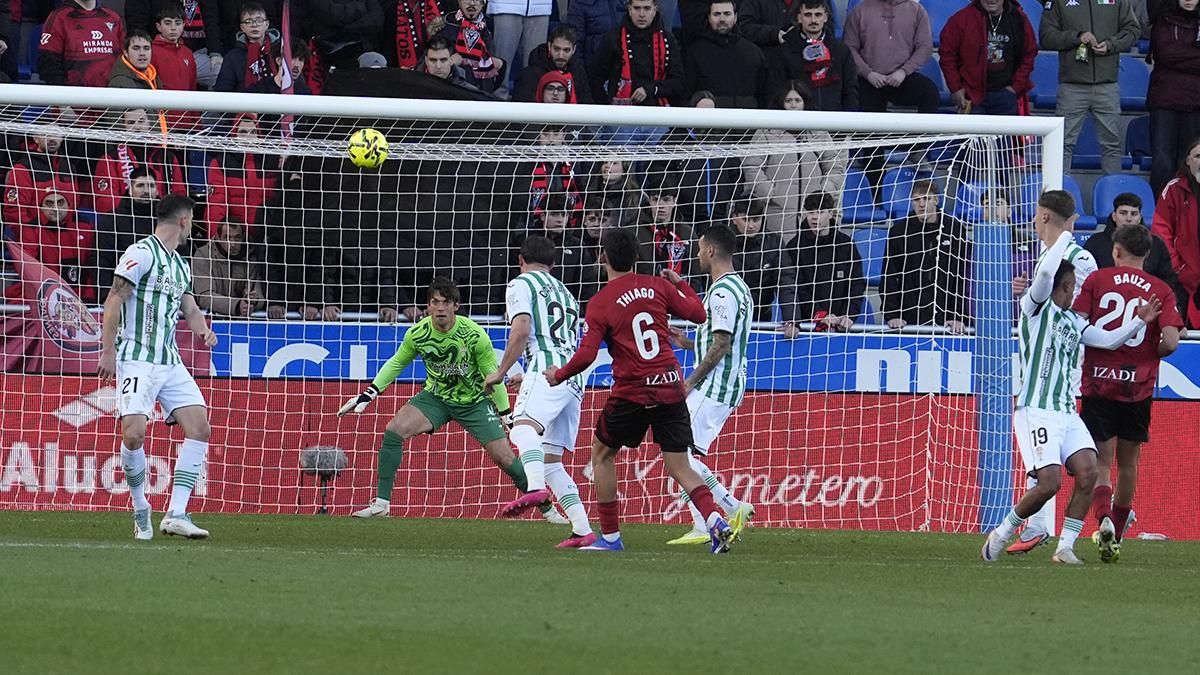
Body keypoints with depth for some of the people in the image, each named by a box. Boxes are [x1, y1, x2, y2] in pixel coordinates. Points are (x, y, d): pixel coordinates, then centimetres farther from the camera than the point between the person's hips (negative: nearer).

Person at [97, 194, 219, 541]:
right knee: (133, 434, -18)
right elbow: (114, 300, -10)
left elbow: (190, 308, 23)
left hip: (170, 363, 8)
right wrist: (108, 351, -15)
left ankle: (176, 514, -5)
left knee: (200, 427, -5)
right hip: (137, 361, -8)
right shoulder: (141, 253, -7)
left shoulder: (181, 265, 19)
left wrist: (203, 329, -1)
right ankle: (141, 511, 2)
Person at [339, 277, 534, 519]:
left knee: (504, 457, -10)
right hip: (436, 397, 2)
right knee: (393, 430, -19)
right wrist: (368, 394, 0)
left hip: (474, 403, -2)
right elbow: (396, 363, 4)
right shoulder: (417, 334, -15)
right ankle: (381, 504, -13)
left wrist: (506, 415, -7)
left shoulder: (474, 335, -23)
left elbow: (493, 376, -11)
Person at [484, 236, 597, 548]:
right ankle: (583, 529, 6)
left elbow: (522, 331, -7)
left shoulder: (521, 284, 9)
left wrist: (501, 372, 0)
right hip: (574, 380, 8)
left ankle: (536, 488, -59)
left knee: (524, 427, -31)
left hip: (547, 370, -8)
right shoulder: (565, 293, 32)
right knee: (550, 460, 13)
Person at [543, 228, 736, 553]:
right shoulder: (658, 286, 3)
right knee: (680, 467, 5)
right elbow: (698, 314, 10)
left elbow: (586, 356, -10)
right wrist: (680, 284, 27)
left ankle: (610, 536, 17)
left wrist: (558, 376, 8)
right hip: (671, 388, 3)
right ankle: (715, 521, -19)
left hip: (632, 393, -3)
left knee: (602, 454, 19)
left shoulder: (600, 303, -5)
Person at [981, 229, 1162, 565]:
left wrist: (1139, 322, 9)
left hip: (1067, 412, 7)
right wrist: (1063, 235, -9)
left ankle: (1066, 546, -7)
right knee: (1049, 482, -17)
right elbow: (1045, 272, -18)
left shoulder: (1073, 321, 19)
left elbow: (1108, 339, 22)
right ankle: (1002, 533, 5)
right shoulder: (1037, 308, -2)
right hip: (1035, 410, -7)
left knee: (1087, 470, -14)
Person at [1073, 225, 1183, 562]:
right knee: (1128, 462, 18)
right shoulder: (1161, 290, 1)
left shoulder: (1097, 280, -1)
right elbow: (1171, 341, -9)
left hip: (1098, 382, -1)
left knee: (1100, 463, -1)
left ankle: (1104, 519, -27)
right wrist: (1149, 356, 11)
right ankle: (1116, 533, 26)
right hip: (1139, 387, 1)